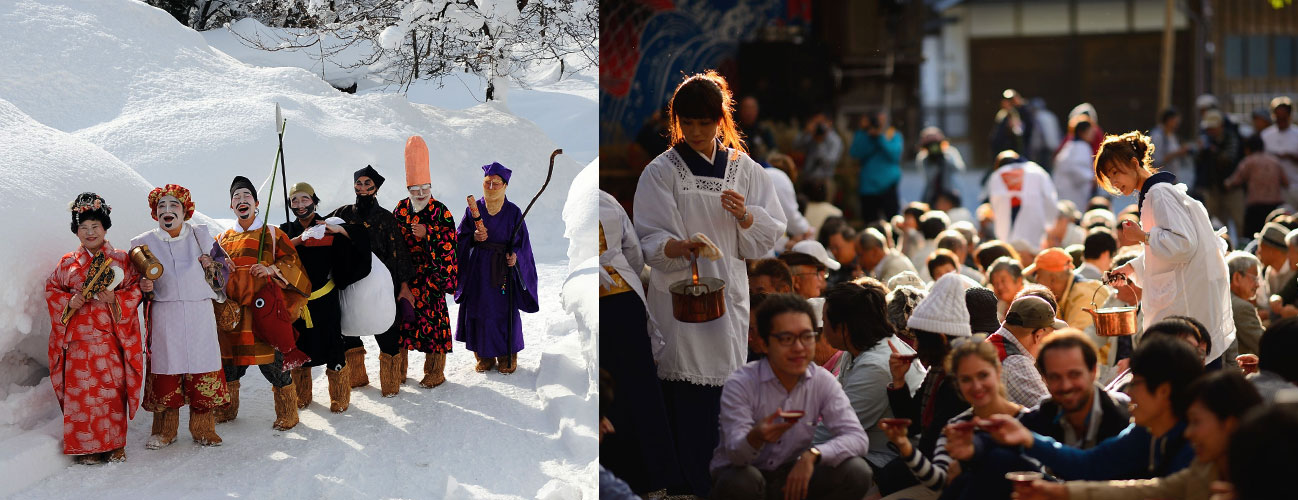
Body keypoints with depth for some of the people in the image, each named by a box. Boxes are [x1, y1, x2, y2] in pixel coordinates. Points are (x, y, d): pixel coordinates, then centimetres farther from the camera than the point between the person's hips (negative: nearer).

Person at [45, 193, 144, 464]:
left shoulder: (121, 260, 6)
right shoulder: (67, 263, 10)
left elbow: (136, 289, 4)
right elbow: (52, 290, 12)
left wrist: (115, 299, -14)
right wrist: (68, 302, -7)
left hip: (111, 337, -1)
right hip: (78, 338, 1)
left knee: (112, 389, -1)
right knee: (80, 390, -4)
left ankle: (114, 444, 9)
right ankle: (86, 446, 3)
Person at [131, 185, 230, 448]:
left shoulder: (200, 234, 8)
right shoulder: (143, 243, 5)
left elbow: (222, 264, 14)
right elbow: (135, 282, 10)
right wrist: (143, 286, -11)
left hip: (200, 314, 1)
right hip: (164, 316, -1)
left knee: (203, 370, -1)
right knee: (165, 370, -1)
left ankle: (203, 428, 10)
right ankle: (164, 429, 12)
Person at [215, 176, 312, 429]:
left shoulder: (273, 235, 8)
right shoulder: (222, 239, 18)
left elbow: (292, 263, 3)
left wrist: (271, 270, -15)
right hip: (231, 311, 4)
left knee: (272, 363, -9)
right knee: (228, 362, 7)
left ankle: (287, 414, 2)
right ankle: (226, 410, 24)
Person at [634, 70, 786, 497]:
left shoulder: (743, 169, 10)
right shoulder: (661, 172, 2)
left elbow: (769, 237, 10)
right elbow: (648, 238, -4)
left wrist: (745, 216, -10)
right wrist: (679, 246, -25)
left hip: (728, 295, 3)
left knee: (723, 393, 1)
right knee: (686, 397, -10)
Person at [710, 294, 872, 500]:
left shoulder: (823, 381, -6)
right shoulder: (740, 384, -17)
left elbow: (857, 438, -15)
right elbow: (735, 454, -25)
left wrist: (812, 455, -33)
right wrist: (756, 438, -51)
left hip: (792, 477, 4)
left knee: (856, 472, -19)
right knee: (741, 482, -39)